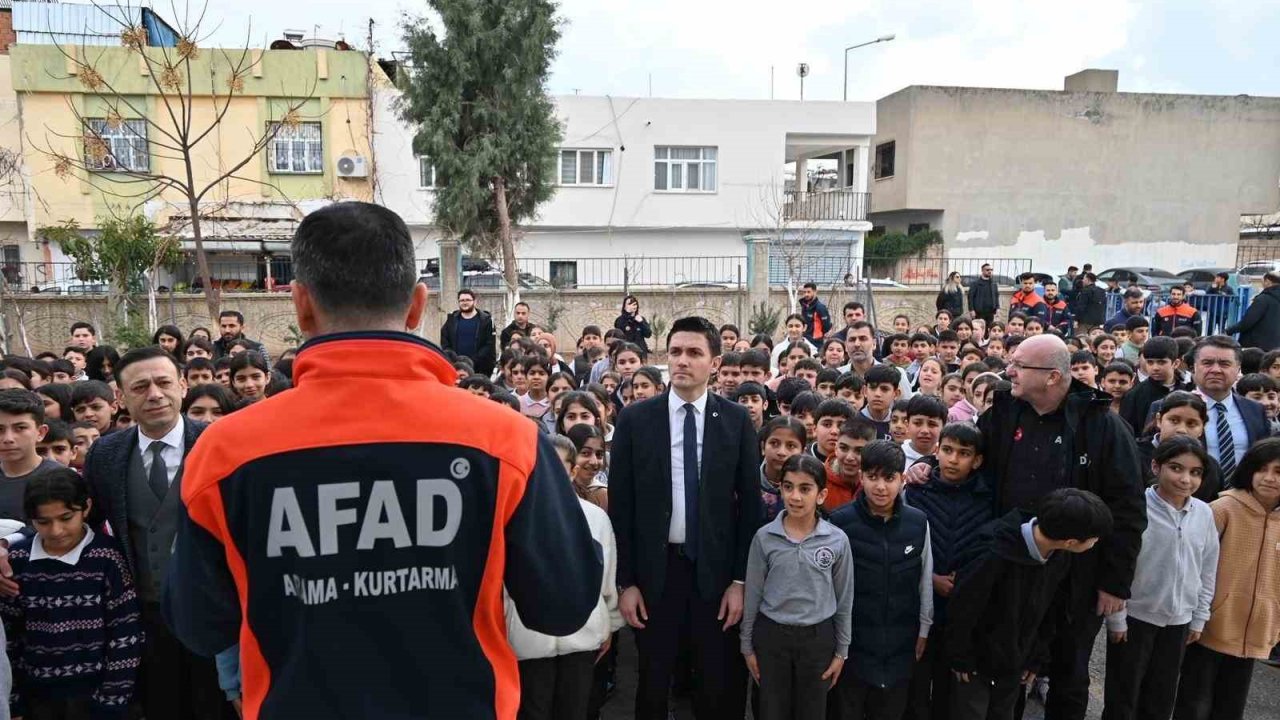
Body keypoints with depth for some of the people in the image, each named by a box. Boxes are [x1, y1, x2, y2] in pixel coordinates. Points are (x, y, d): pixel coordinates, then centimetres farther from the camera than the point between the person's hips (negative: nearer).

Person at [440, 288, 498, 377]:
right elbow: (444, 343, 9)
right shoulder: (451, 319, 13)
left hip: (480, 369, -2)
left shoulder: (485, 320, 3)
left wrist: (473, 361, -13)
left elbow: (489, 345, -5)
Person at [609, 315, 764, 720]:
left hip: (715, 570, 0)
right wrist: (626, 581, -3)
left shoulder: (737, 421, -2)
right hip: (654, 570, 0)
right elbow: (621, 505, -2)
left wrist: (740, 580, -3)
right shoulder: (635, 420, -3)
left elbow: (750, 504, 0)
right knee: (653, 685, 14)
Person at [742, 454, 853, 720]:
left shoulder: (838, 540, -9)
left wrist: (841, 650, 4)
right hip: (771, 635, 0)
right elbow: (753, 595, -1)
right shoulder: (764, 537, -9)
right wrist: (748, 645, 3)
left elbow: (844, 599, 1)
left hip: (818, 638, 0)